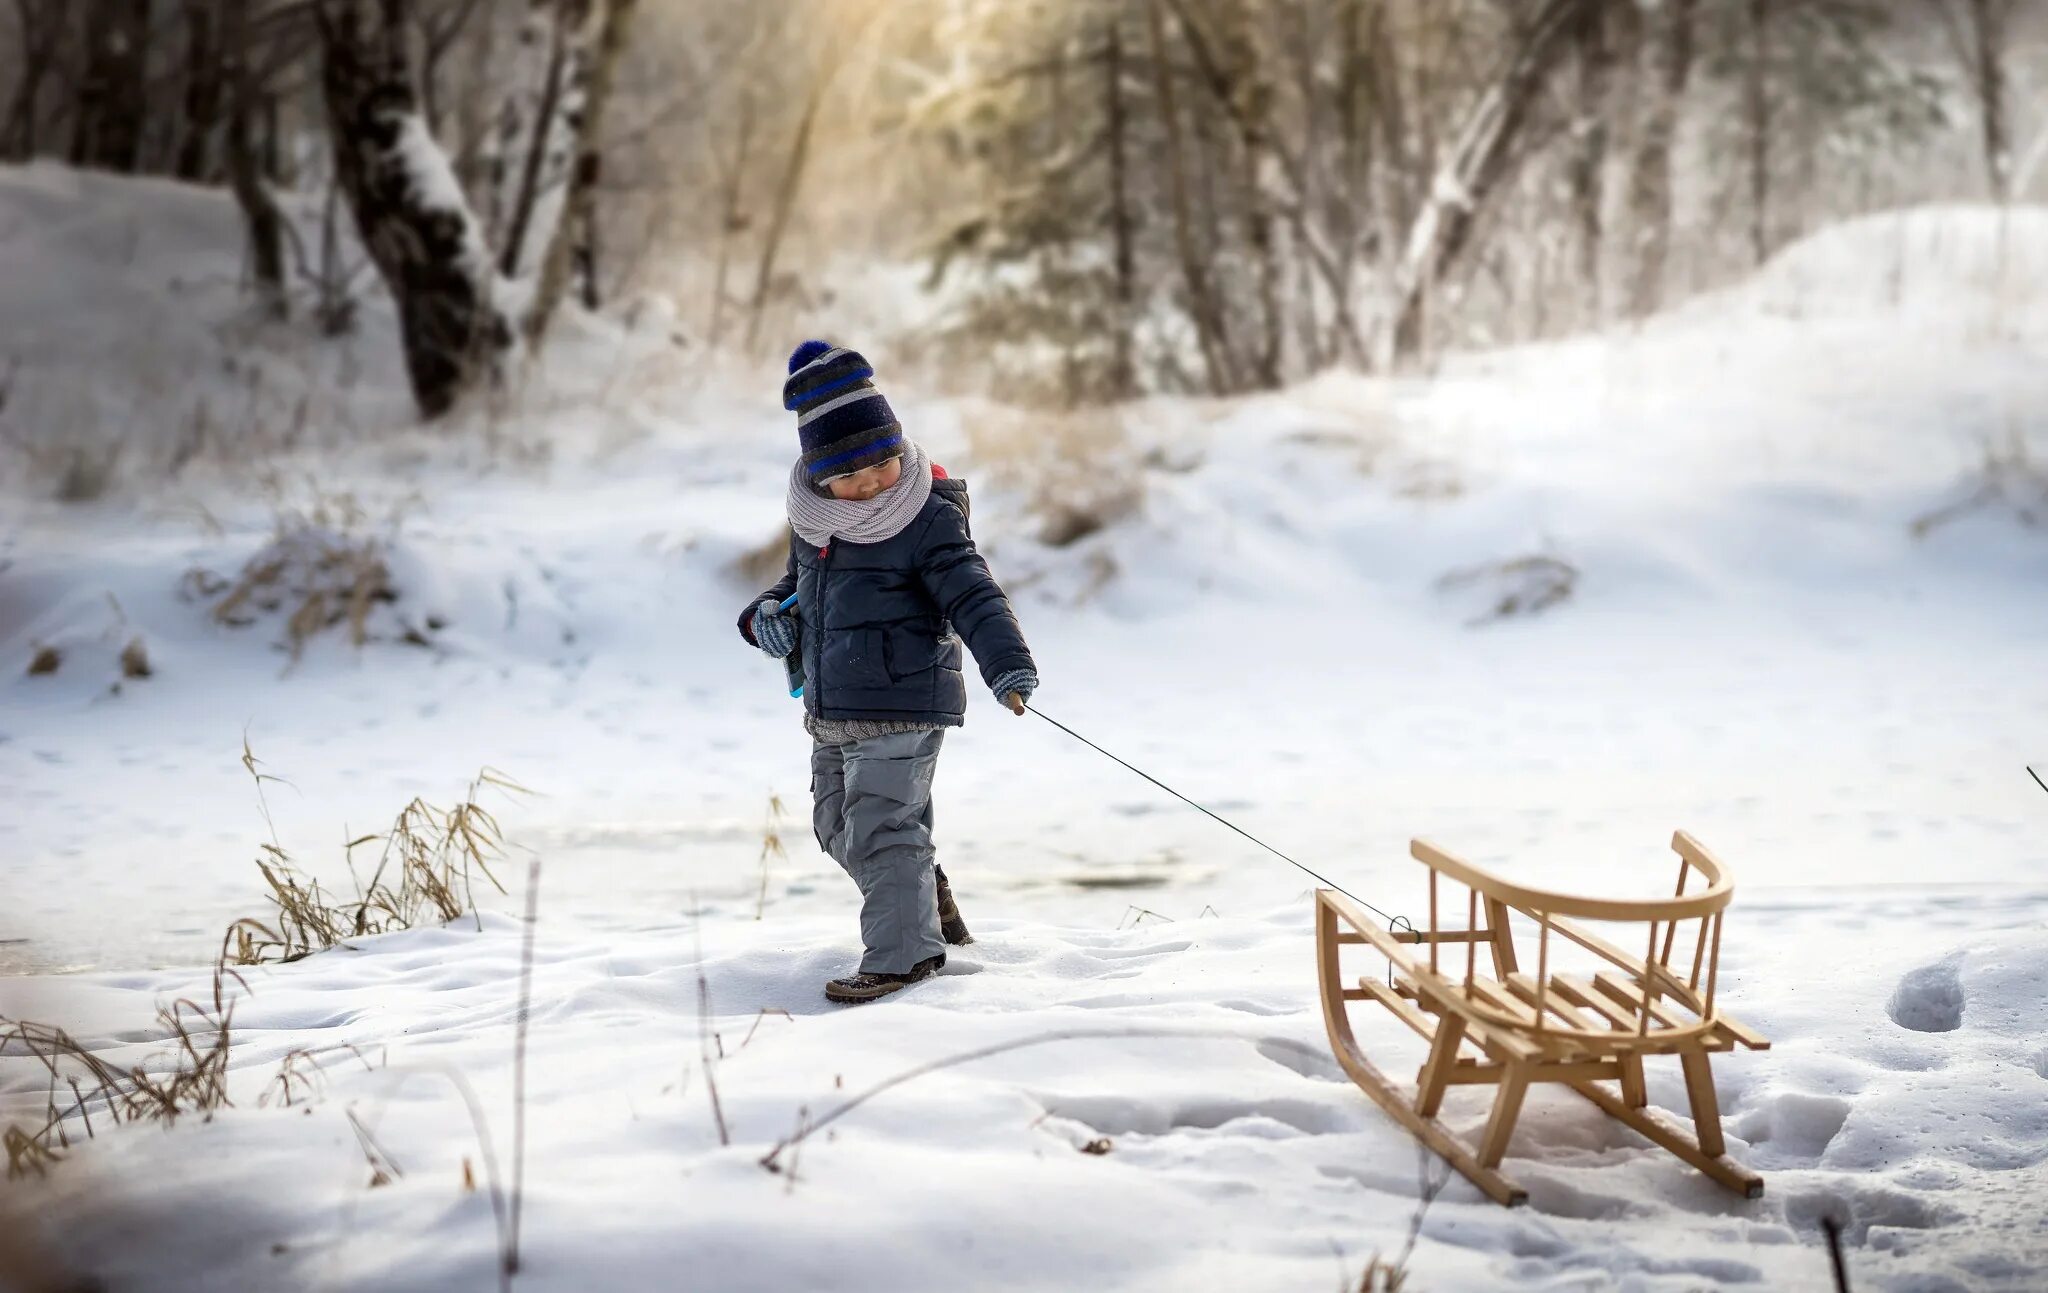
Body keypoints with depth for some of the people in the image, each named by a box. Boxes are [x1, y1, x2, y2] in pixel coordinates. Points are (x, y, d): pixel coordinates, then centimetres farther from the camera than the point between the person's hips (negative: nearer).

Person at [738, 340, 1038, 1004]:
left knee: (880, 829, -11)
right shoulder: (813, 519, 7)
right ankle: (926, 896, 38)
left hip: (901, 706, -8)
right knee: (839, 826, 18)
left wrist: (1008, 663, -35)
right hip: (832, 712, 8)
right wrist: (769, 614, 3)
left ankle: (904, 952, 1)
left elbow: (972, 594, -21)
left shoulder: (928, 517, -13)